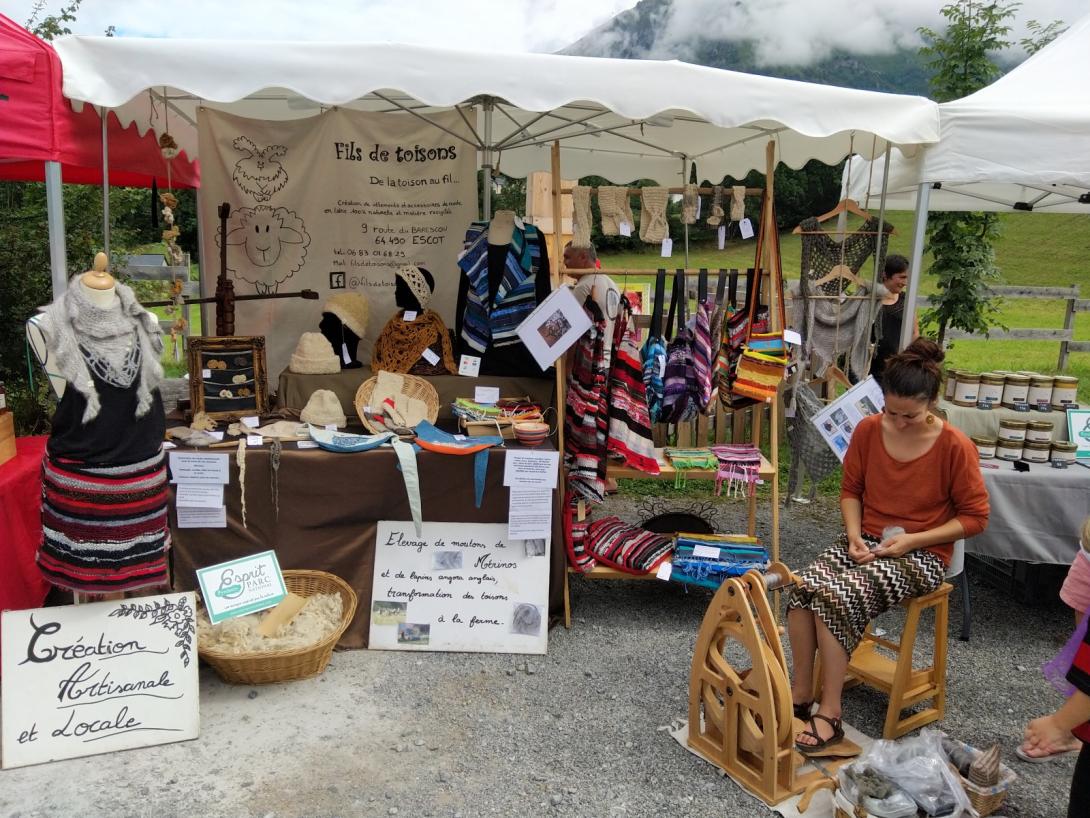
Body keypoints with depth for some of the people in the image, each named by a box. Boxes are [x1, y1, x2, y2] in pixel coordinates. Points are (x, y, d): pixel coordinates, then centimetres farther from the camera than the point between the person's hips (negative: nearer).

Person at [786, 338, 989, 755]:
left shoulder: (955, 447, -13)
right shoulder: (868, 430, -2)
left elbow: (975, 517, -5)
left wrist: (913, 539, -16)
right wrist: (854, 535, -8)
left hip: (921, 555, -4)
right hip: (866, 541, 5)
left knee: (836, 596, -30)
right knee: (803, 586, -25)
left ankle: (829, 713, -18)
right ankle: (800, 693, -11)